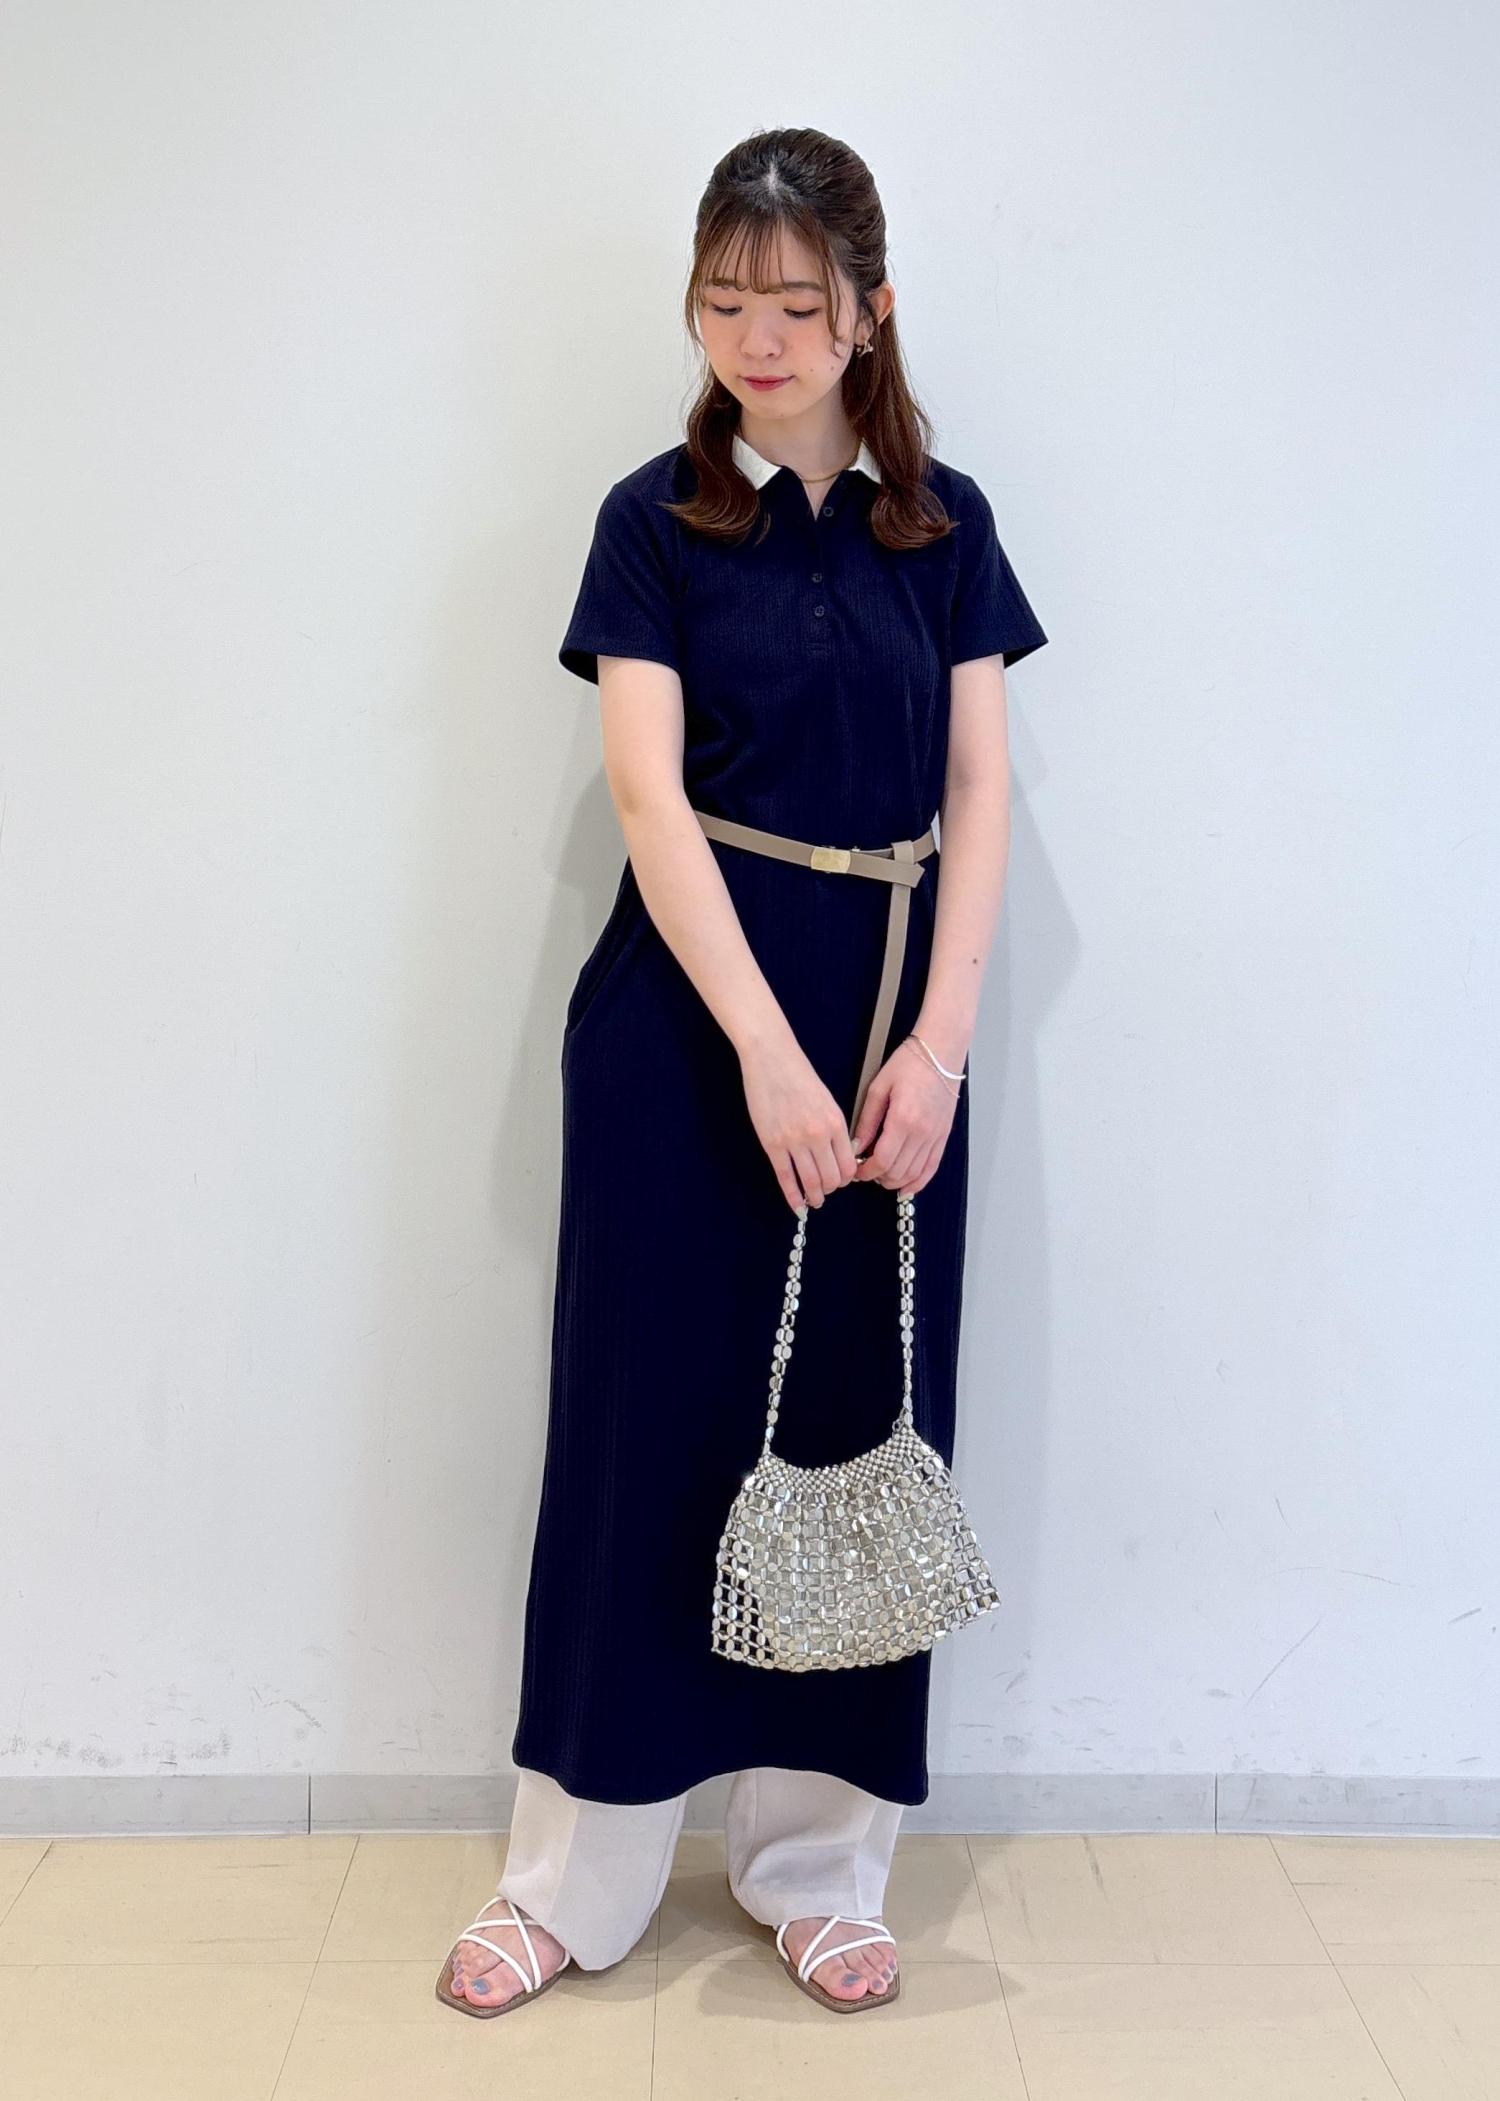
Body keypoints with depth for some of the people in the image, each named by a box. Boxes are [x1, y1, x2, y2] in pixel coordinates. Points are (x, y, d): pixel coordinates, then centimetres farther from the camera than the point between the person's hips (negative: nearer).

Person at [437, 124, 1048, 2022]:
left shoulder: (944, 523, 7)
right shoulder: (658, 518, 1)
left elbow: (980, 796, 3)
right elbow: (649, 794, -9)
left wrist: (939, 1041, -9)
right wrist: (768, 1051, -19)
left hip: (890, 1014, 2)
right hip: (686, 1010, -2)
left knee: (857, 1418, 6)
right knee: (650, 1404, 3)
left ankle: (818, 1863, 22)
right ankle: (574, 1875, 17)